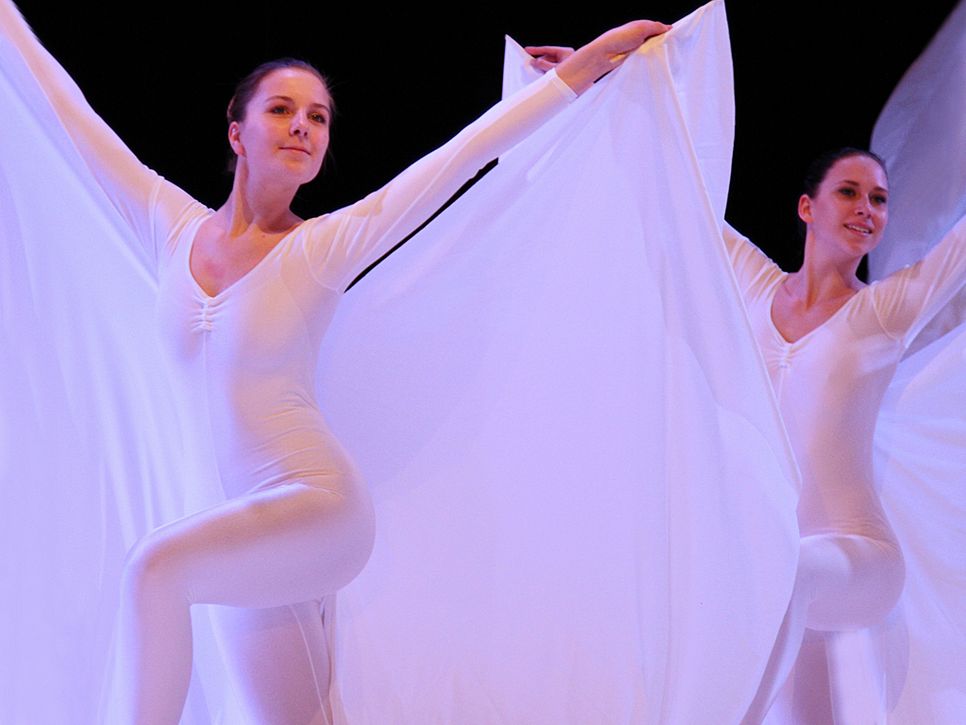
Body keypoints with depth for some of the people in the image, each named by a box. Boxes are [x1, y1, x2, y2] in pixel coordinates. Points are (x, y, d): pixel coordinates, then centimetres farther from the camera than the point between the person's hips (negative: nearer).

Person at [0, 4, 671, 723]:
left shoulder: (325, 248, -7)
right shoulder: (173, 227, 4)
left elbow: (466, 152, -9)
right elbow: (69, 108, 11)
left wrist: (585, 63, -10)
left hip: (321, 507, -5)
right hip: (248, 530, 5)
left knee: (156, 566, -31)